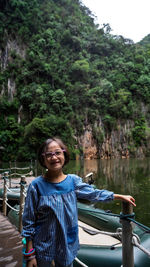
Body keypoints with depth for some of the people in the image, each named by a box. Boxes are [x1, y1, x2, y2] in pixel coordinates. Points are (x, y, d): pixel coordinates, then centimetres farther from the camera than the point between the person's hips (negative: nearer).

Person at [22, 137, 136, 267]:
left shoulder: (73, 180, -6)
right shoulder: (37, 185, -15)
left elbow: (94, 193, 6)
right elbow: (28, 221, -8)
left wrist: (121, 196, 12)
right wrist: (30, 254, -7)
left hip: (68, 245, 3)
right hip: (43, 247, -2)